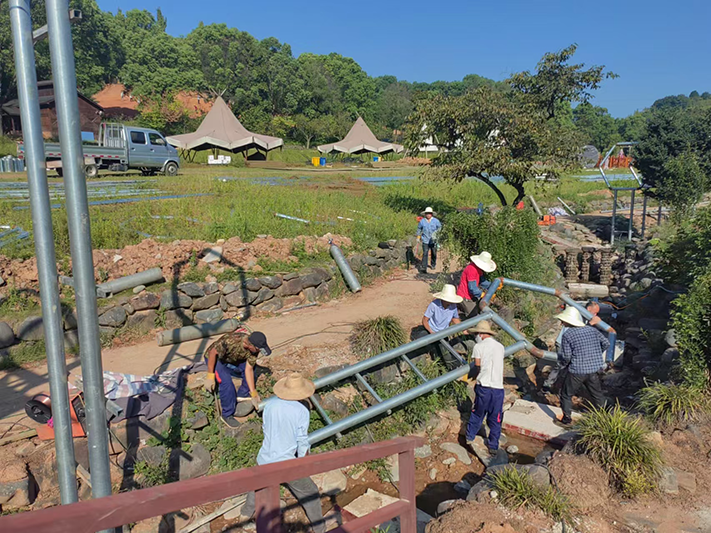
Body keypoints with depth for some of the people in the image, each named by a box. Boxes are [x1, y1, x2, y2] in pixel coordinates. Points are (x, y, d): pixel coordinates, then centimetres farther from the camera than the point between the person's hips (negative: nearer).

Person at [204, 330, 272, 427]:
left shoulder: (254, 348, -22)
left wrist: (253, 394, -16)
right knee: (226, 383, -25)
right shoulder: (230, 341, -42)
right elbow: (213, 352, -30)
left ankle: (242, 394, 16)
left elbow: (249, 369, -15)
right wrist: (210, 376, -28)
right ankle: (227, 415, -6)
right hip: (215, 358, -6)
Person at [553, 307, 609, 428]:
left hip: (577, 372, -5)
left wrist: (563, 363, 8)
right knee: (597, 394, 21)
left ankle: (566, 420, 19)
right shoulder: (592, 330, 1)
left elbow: (566, 356, -15)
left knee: (566, 395, 12)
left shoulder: (567, 335, -16)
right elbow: (606, 343, 8)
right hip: (594, 369, 5)